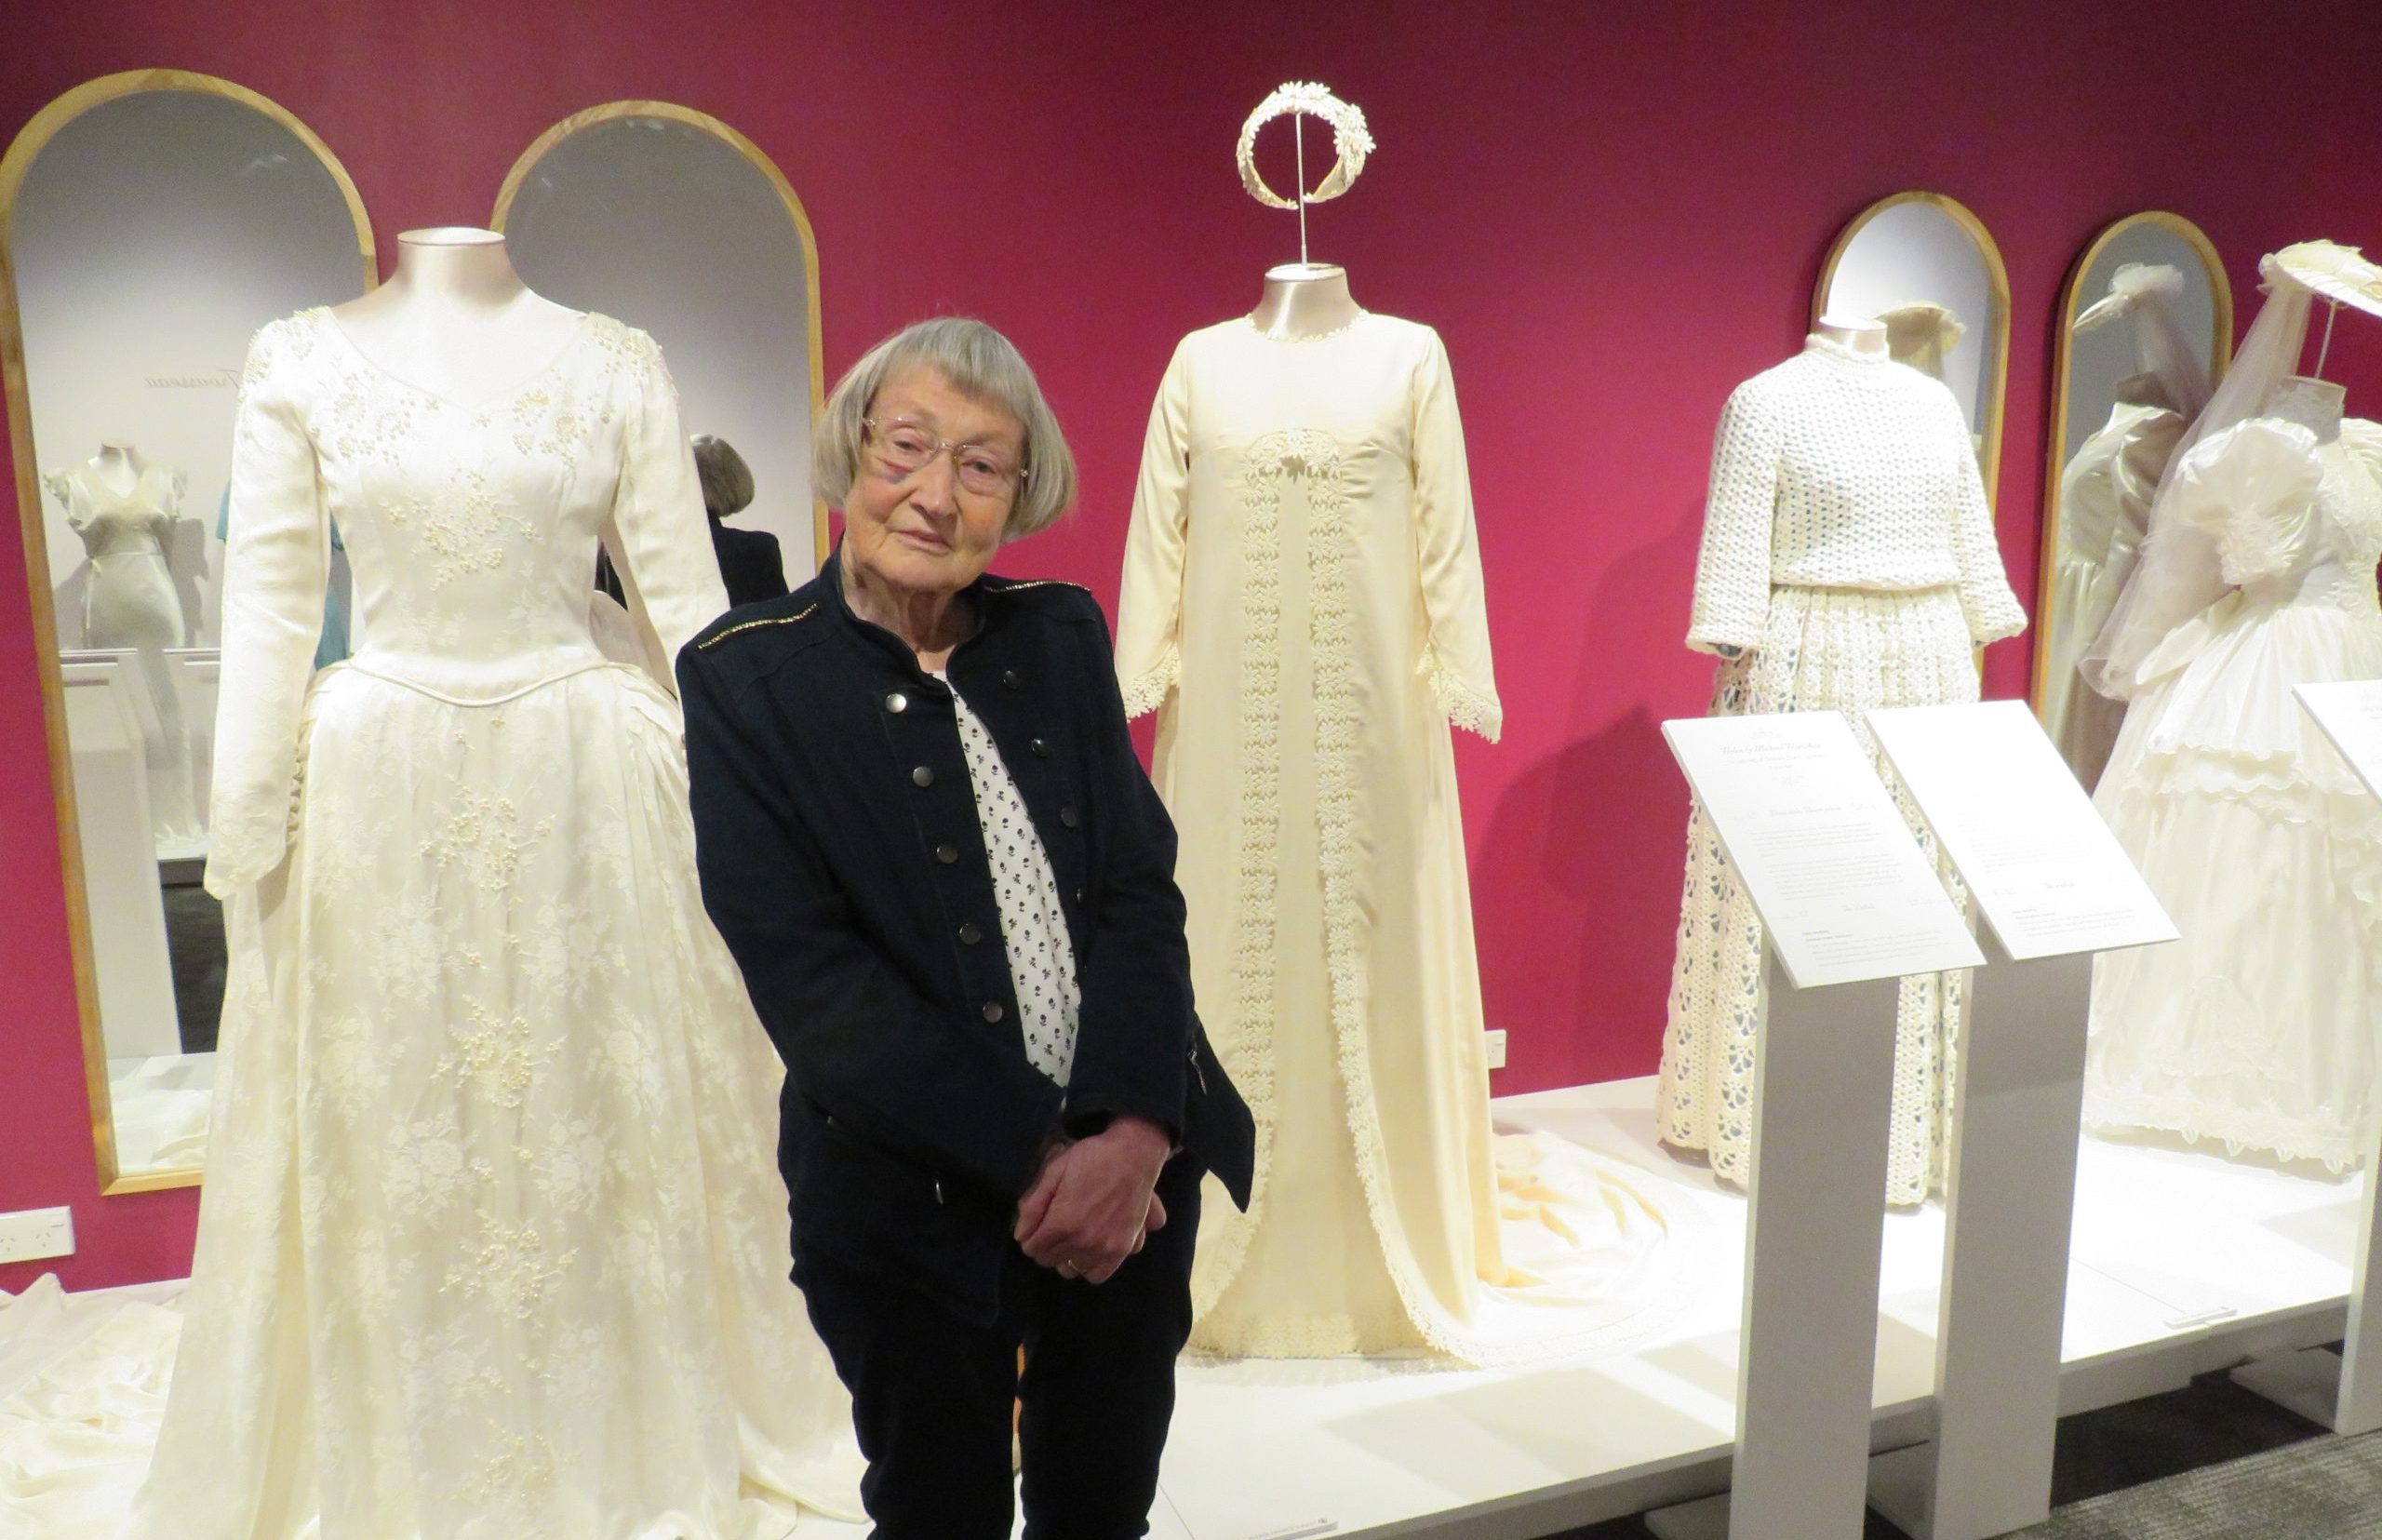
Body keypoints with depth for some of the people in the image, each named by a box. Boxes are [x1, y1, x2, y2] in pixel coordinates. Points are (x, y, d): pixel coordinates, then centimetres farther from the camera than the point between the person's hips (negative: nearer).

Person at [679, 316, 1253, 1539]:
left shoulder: (1062, 634, 2)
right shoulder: (745, 677, -8)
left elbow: (1142, 889, -3)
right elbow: (810, 980, -14)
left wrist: (1133, 1133, -16)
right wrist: (1034, 1156, -16)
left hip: (1138, 1169, 3)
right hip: (917, 1205, -3)